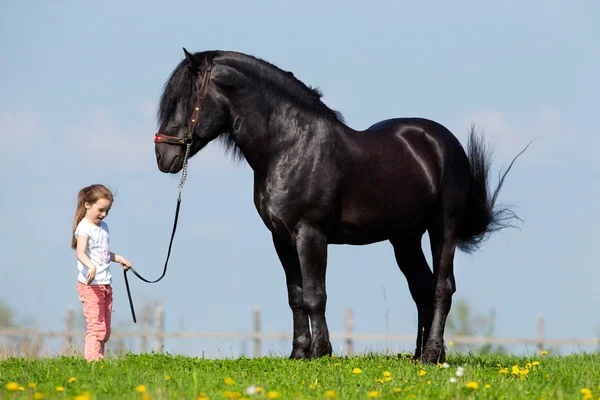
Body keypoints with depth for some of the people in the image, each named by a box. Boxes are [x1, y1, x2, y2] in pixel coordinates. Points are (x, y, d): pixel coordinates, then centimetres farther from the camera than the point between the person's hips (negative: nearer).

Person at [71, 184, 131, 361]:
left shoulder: (103, 227, 15)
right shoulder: (84, 228, -13)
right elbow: (80, 253, -30)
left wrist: (118, 258, 17)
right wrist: (91, 266, -46)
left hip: (105, 284, 9)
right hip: (90, 285, -9)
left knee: (105, 329, 11)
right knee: (96, 326, -14)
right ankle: (92, 360, -16)